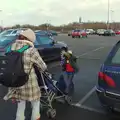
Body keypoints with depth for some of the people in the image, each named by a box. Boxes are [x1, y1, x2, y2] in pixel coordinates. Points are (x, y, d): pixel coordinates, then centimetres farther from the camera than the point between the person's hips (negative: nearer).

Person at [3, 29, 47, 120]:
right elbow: (43, 67, -10)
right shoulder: (31, 50, -17)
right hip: (29, 83, -5)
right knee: (35, 103, 22)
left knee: (20, 105, 26)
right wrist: (41, 69, 13)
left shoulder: (12, 48, -2)